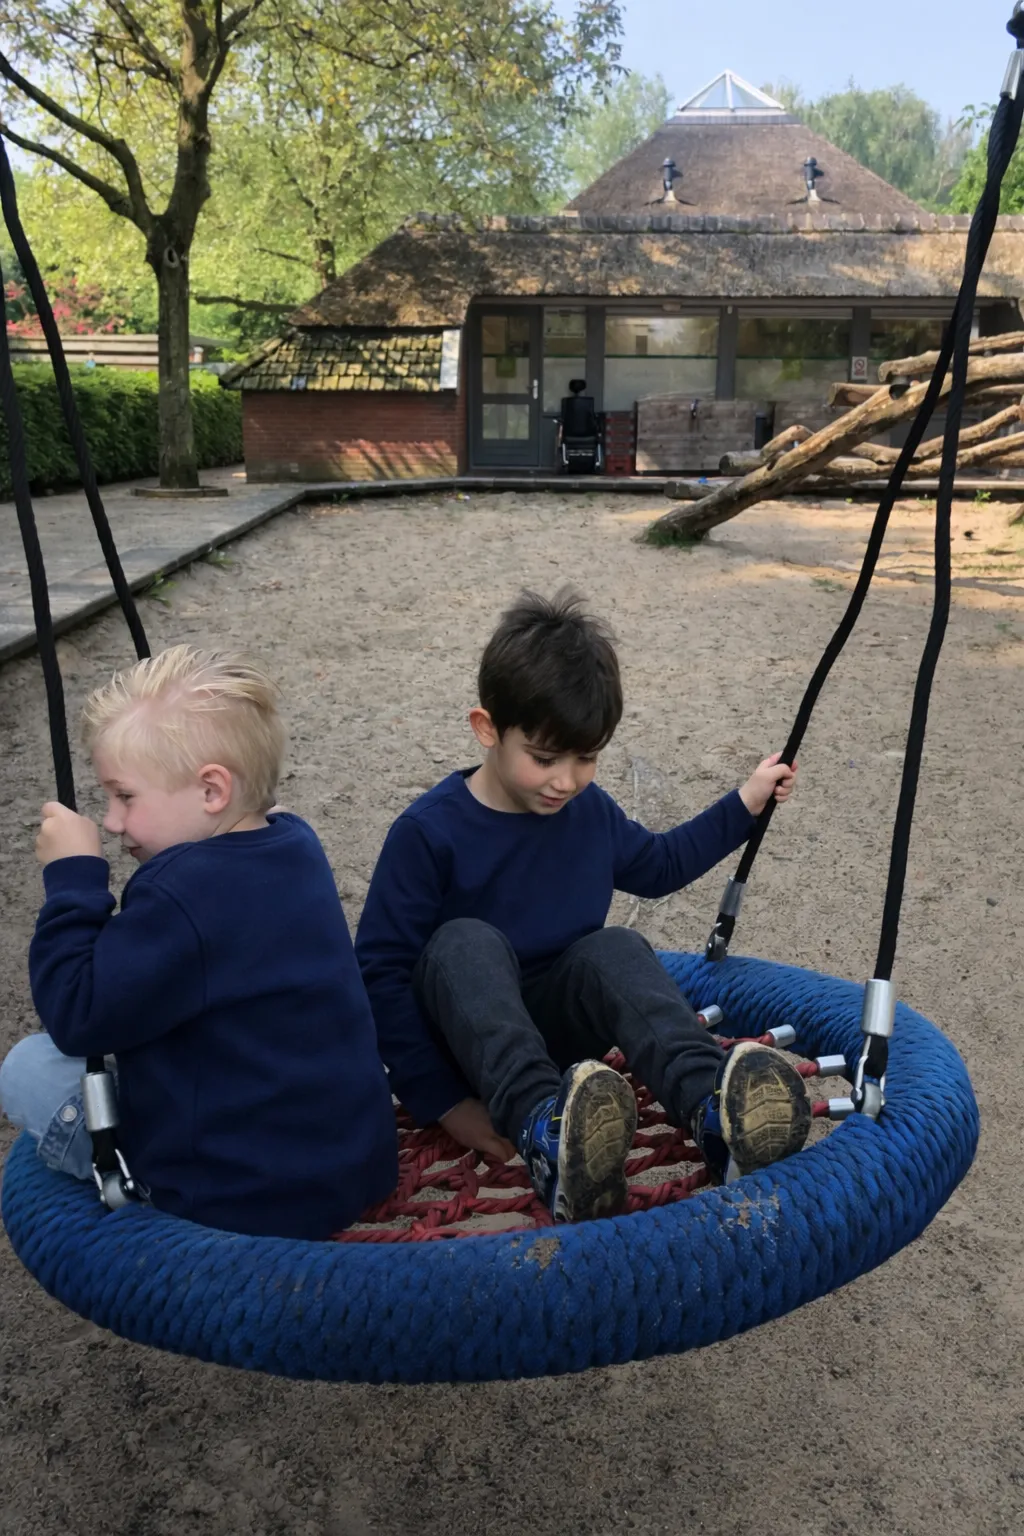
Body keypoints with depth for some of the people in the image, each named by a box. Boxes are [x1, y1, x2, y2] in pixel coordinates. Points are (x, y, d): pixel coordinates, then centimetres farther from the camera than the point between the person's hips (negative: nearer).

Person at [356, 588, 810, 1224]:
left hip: (555, 1024, 4)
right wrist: (446, 1103, -24)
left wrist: (745, 805, 18)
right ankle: (544, 1130, -56)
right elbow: (381, 970, -18)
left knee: (615, 948, -25)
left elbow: (658, 864, 24)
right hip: (464, 1033, -4)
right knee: (466, 942, -34)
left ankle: (713, 1105, -47)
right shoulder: (429, 832, -17)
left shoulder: (591, 812, 3)